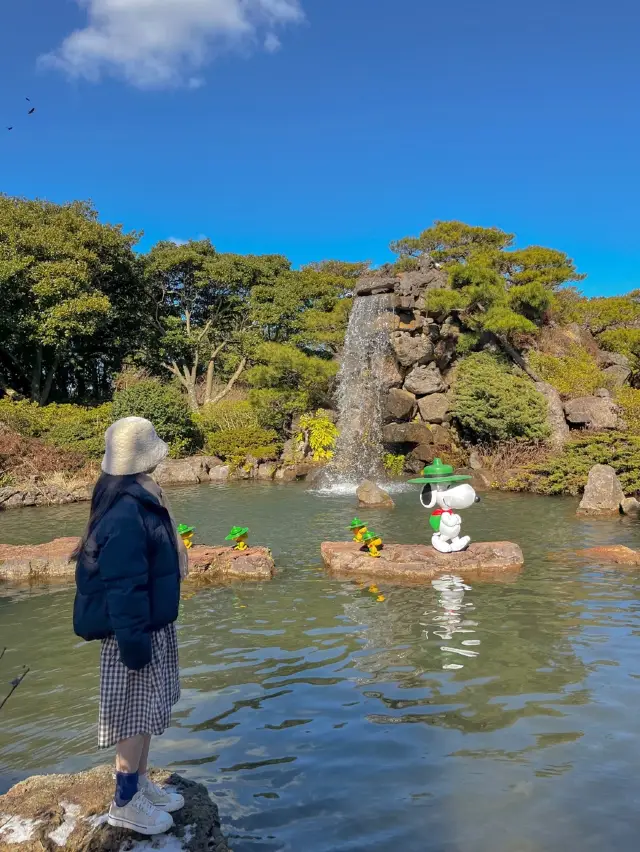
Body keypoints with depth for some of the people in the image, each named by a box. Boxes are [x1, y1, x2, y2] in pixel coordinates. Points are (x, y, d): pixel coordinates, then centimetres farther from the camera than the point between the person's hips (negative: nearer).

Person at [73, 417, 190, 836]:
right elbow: (122, 586, -26)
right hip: (136, 632, -10)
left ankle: (140, 782, 38)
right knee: (135, 716, 6)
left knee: (147, 712, 21)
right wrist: (133, 640, -22)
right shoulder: (125, 514, -27)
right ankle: (126, 802, 24)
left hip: (153, 626, 10)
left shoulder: (139, 500, 6)